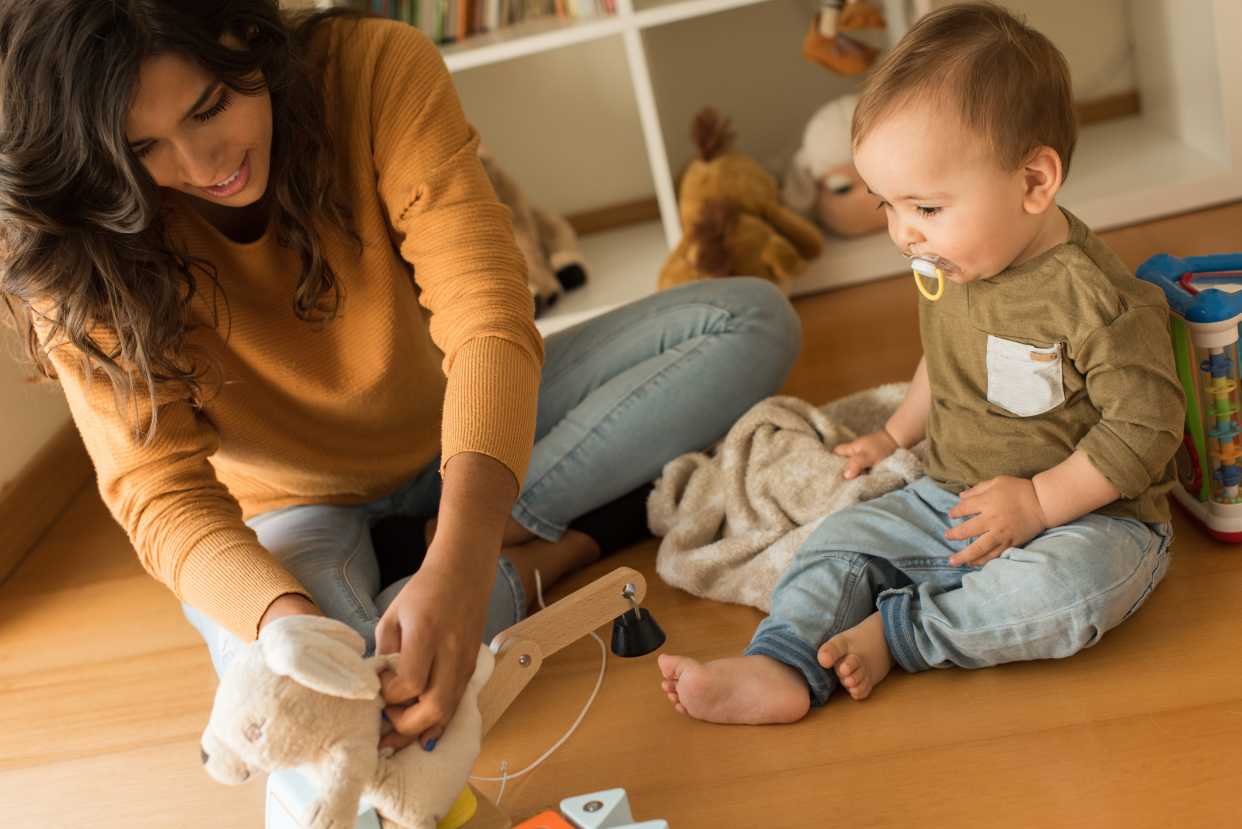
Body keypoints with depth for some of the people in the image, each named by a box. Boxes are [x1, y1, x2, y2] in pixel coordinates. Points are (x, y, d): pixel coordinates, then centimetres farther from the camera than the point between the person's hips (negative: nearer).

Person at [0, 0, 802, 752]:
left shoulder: (376, 69, -22)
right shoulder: (81, 254, -21)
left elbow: (486, 313, -31)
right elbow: (158, 489, -25)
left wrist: (458, 562, -47)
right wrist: (288, 622, -48)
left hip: (465, 432, 2)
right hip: (290, 506, -1)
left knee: (752, 320, -13)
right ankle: (544, 555, -12)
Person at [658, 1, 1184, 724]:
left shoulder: (1094, 298, -23)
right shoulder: (949, 269, 1)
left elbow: (1145, 428, -19)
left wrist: (1038, 500, -23)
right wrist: (897, 435, 21)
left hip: (1087, 512, -6)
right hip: (951, 500, 7)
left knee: (1068, 587, -37)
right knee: (843, 540, -5)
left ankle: (894, 631, -21)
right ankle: (779, 668, -22)